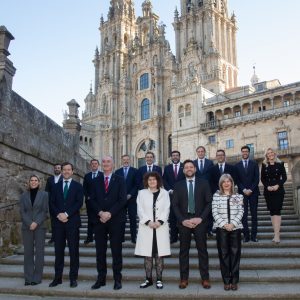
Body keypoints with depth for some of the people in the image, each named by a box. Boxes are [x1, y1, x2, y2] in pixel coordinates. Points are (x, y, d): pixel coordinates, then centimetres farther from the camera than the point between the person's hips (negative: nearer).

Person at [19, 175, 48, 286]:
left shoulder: (44, 195, 3)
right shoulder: (23, 195, 8)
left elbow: (45, 211, -2)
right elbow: (22, 211, 2)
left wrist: (36, 223, -13)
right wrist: (30, 223, -11)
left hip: (40, 227, -2)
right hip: (27, 227, 2)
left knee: (39, 251, 0)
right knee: (28, 252, 4)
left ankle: (37, 277, 7)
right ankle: (28, 278, 11)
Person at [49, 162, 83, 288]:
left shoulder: (78, 186, 4)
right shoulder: (56, 186, 13)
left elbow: (79, 203, -6)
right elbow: (52, 203, 7)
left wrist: (67, 214, -14)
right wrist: (58, 214, -10)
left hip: (72, 222, -2)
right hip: (58, 222, 3)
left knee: (73, 250, 1)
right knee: (58, 250, 6)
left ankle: (73, 278, 9)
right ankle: (58, 277, 14)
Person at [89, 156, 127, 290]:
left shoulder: (119, 180, 3)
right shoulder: (96, 181, 11)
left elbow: (122, 200, -6)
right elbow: (92, 200, 5)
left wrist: (109, 213, -14)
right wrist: (100, 212, -12)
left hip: (116, 219, -2)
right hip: (99, 219, 3)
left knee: (116, 250, 3)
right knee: (100, 251, 6)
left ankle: (117, 279, 11)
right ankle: (101, 278, 15)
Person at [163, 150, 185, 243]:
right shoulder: (167, 168, 11)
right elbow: (164, 181, 8)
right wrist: (170, 190, -5)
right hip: (171, 194, 2)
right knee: (172, 216, 1)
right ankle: (173, 237, 7)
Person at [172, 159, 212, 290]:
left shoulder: (204, 183, 5)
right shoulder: (178, 185, 8)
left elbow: (209, 202, 0)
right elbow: (175, 205, 4)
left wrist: (201, 218, -10)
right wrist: (183, 220, -8)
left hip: (200, 221, -1)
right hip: (184, 221, 1)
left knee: (202, 250, 3)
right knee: (183, 251, 5)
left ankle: (205, 278, 11)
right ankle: (184, 279, 13)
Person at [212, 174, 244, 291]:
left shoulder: (238, 196, 8)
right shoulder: (216, 196, 5)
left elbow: (240, 212, 1)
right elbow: (214, 212, -1)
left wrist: (233, 224, -12)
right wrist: (224, 224, -12)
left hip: (235, 227, 1)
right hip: (221, 228, -1)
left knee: (235, 253, 0)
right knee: (223, 254, 1)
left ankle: (234, 281, 8)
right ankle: (226, 281, 8)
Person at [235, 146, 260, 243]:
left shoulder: (254, 164, 8)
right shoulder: (237, 165, 8)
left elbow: (257, 178, 1)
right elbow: (237, 180, 4)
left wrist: (251, 190, -10)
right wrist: (244, 190, -8)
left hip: (253, 192, 0)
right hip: (242, 192, 0)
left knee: (254, 214, 2)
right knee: (244, 214, -3)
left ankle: (254, 235, 6)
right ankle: (246, 235, 1)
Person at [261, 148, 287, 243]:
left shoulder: (280, 164, 4)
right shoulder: (264, 165, 9)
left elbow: (284, 177, 1)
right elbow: (262, 178, 6)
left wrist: (278, 185, -13)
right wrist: (267, 186, -10)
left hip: (278, 190, -2)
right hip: (268, 191, 2)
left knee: (277, 211, -11)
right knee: (272, 211, 3)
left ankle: (277, 234, -15)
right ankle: (277, 234, 7)